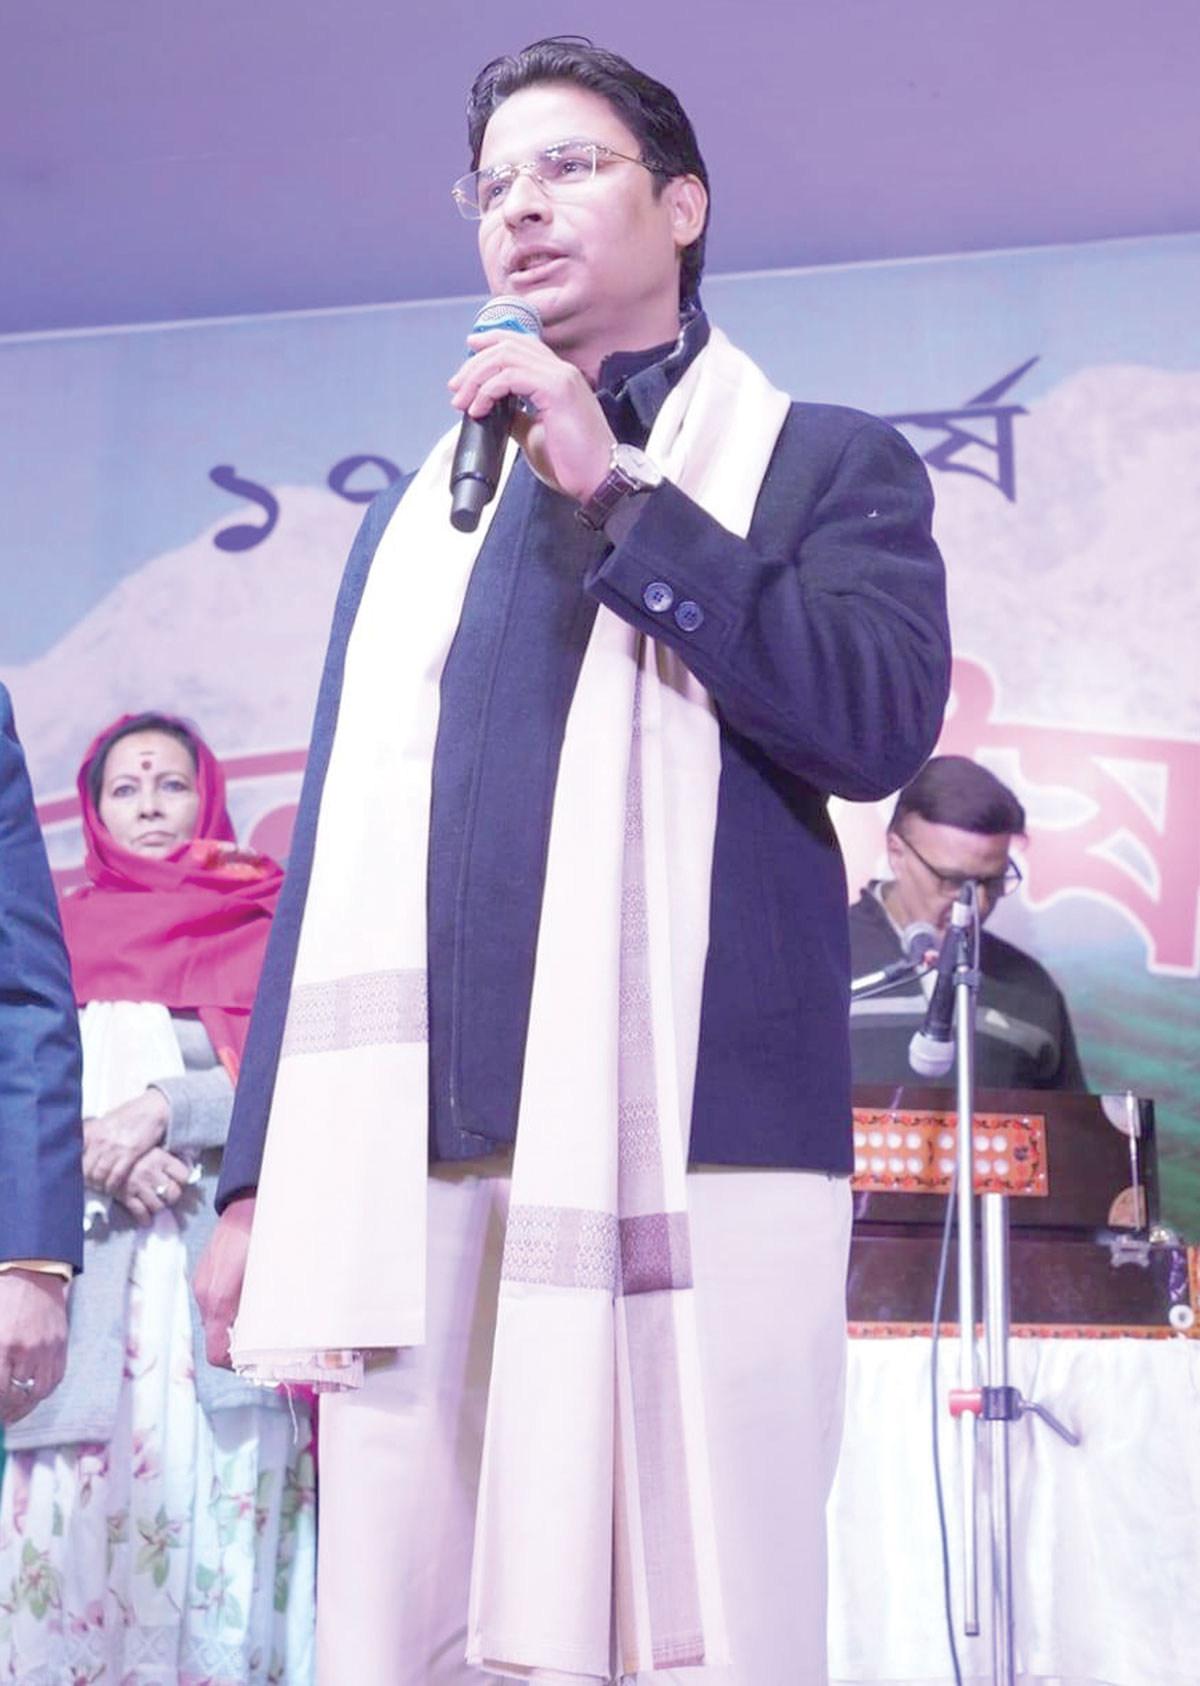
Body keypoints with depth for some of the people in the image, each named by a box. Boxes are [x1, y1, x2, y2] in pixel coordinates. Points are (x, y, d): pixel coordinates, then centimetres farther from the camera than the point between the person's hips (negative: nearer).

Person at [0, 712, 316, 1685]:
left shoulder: (265, 928, 12)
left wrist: (165, 1109, -12)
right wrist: (101, 1148, -11)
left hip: (223, 1267, -2)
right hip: (86, 1267, 2)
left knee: (218, 1509, -11)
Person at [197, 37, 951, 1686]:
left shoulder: (829, 465, 13)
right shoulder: (421, 514, 24)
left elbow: (881, 720, -6)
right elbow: (334, 843, 20)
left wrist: (616, 493, -5)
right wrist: (262, 1173, 12)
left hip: (689, 1156, -3)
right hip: (404, 1169, 4)